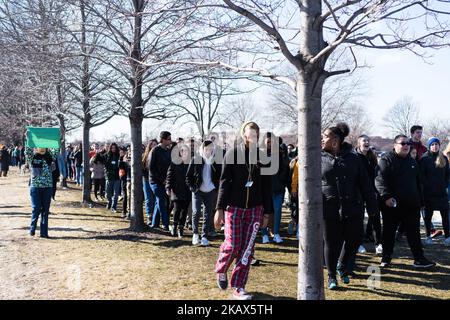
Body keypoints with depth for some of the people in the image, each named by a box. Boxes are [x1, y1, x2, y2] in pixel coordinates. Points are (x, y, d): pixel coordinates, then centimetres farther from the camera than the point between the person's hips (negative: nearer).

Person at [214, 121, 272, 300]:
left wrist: (267, 212, 10)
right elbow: (224, 182, -5)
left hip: (254, 208, 3)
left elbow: (266, 187, 11)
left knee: (247, 248, 1)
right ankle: (221, 270, 27)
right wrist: (220, 209, -11)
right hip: (234, 206, -3)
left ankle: (238, 287, 12)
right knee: (232, 245, -5)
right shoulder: (232, 154, -2)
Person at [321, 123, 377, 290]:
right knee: (332, 243, 6)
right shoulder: (320, 159, 2)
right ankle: (332, 276, 26)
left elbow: (365, 184, 5)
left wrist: (371, 206, 3)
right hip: (329, 209, -1)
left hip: (352, 209, 1)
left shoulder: (353, 159, 3)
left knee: (354, 240, 6)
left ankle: (343, 267, 34)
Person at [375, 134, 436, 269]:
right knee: (389, 232, 6)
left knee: (414, 232, 8)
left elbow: (418, 183, 21)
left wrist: (420, 201, 18)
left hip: (411, 205, 5)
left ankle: (419, 259, 16)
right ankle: (386, 259, 17)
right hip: (391, 204, -5)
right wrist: (386, 196, -27)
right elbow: (380, 180, -16)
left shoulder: (412, 162, 15)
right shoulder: (387, 160, -6)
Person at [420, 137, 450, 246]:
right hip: (429, 192, -3)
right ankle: (428, 236, 15)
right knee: (428, 214, 6)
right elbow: (422, 175, -4)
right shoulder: (424, 158, -2)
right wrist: (427, 185, -10)